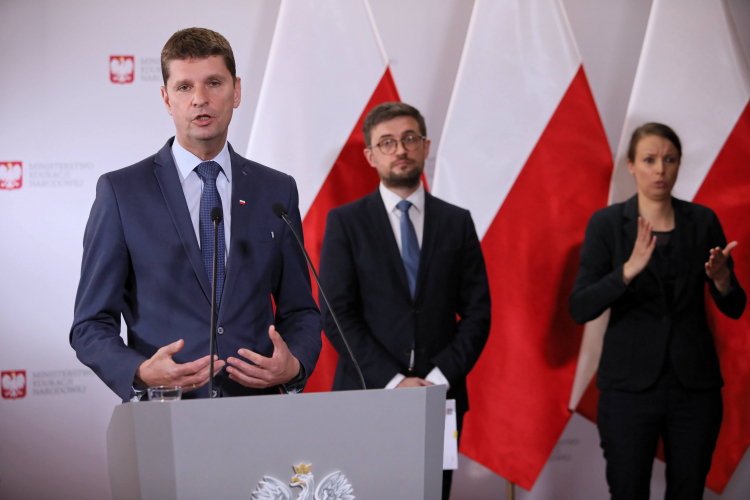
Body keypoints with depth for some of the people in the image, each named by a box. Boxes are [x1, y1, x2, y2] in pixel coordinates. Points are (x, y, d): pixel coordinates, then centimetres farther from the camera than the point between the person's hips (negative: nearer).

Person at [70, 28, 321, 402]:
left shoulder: (277, 192, 13)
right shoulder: (121, 192, 5)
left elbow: (300, 312, 18)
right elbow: (91, 325, 5)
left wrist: (295, 366, -3)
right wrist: (141, 373, -14)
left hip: (259, 409, 3)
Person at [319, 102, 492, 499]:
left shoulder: (457, 222, 9)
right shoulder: (345, 222, 2)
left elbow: (477, 312, 6)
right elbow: (337, 314, -5)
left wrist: (440, 377, -8)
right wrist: (392, 381, -13)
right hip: (368, 394, -2)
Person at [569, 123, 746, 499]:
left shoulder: (702, 221, 4)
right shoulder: (607, 223, -2)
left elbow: (734, 309, 6)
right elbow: (580, 309, -11)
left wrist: (721, 279, -16)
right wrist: (629, 270, -26)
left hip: (694, 384, 2)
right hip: (630, 383, -2)